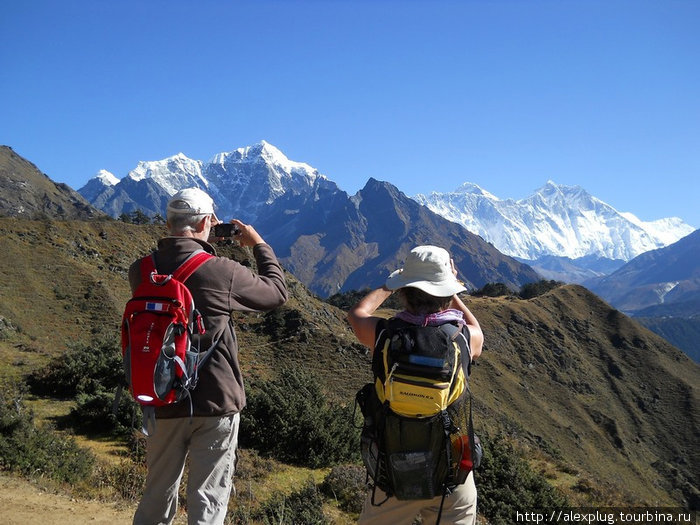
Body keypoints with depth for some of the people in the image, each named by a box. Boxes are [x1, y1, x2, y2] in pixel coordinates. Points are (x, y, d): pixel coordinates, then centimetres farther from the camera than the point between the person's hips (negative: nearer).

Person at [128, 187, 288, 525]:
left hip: (163, 403, 4)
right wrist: (259, 244, 14)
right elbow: (277, 291, 1)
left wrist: (200, 246, 16)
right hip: (216, 405, -4)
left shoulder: (140, 272, -6)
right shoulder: (223, 272, -17)